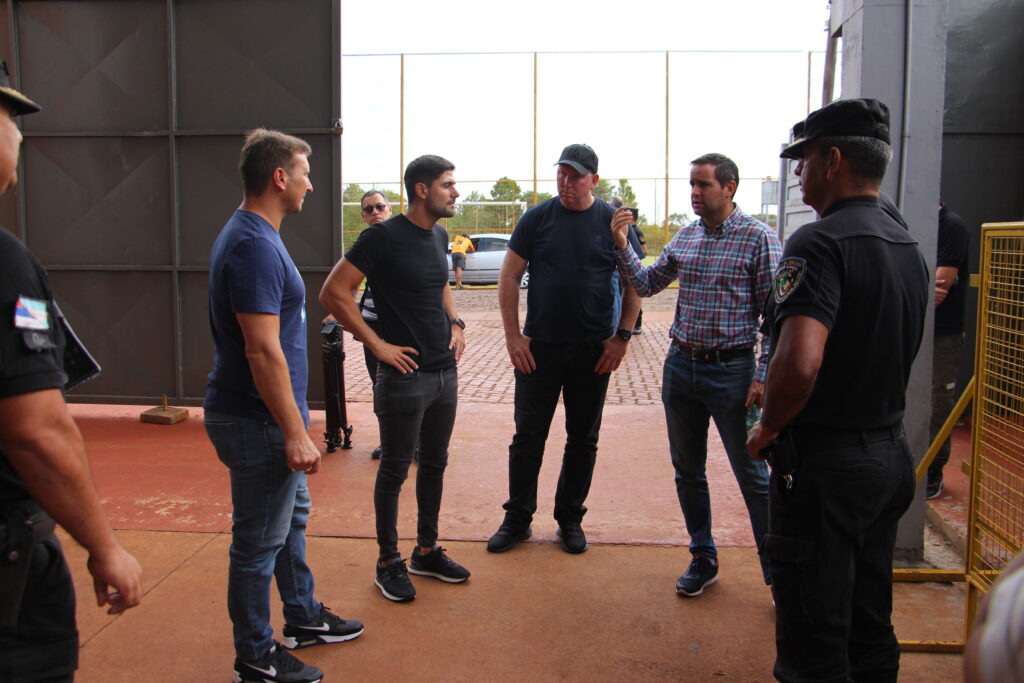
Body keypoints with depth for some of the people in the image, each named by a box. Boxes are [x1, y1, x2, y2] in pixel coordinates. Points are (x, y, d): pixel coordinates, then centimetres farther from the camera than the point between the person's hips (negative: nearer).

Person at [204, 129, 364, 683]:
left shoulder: (254, 236, 11)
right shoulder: (255, 246, -22)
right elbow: (262, 351, -26)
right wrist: (296, 433, -22)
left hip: (266, 418, 11)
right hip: (259, 422, -10)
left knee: (292, 516, 22)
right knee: (260, 542, 4)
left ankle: (303, 617, 40)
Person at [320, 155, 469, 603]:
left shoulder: (439, 236, 9)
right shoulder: (384, 237, -14)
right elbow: (333, 293, -16)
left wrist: (455, 323, 10)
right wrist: (376, 343, -17)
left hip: (445, 372, 8)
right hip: (405, 376, -7)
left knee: (434, 463, 17)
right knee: (394, 470, 6)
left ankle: (427, 551, 32)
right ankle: (389, 562, 21)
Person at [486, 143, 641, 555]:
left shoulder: (613, 222, 0)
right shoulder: (536, 218, 0)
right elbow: (509, 278, 2)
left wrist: (622, 336, -4)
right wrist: (513, 336, -5)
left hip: (594, 350, 0)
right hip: (539, 347, 0)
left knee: (583, 439, 10)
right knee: (528, 436, 5)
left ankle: (570, 518, 25)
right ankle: (517, 518, 19)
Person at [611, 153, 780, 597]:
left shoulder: (758, 237, -9)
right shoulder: (684, 237, 8)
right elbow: (647, 285, 12)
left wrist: (763, 376, -14)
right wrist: (622, 247, -2)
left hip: (731, 371, -6)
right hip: (680, 365, 6)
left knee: (753, 477, 2)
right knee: (688, 471, 14)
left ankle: (778, 573, 16)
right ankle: (703, 559, 31)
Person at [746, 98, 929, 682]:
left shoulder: (820, 244, -19)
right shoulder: (910, 247, 9)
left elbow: (798, 364, -32)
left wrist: (768, 429, -15)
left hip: (826, 462, -9)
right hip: (892, 455, 9)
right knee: (870, 629, 21)